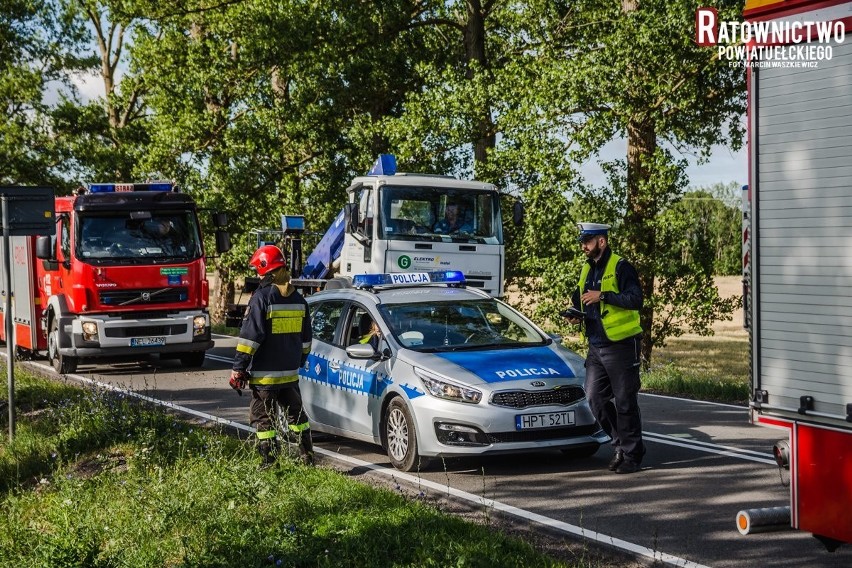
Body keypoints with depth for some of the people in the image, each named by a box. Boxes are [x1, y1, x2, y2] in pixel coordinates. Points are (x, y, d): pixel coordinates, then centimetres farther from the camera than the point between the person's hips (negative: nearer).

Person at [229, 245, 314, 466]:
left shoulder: (262, 297, -14)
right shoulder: (298, 298, 9)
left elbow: (250, 336, -17)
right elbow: (305, 337, 17)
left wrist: (238, 368, -14)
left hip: (265, 374, -7)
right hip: (290, 373, 7)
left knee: (263, 419, 1)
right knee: (296, 414, 18)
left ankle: (270, 463, 0)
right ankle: (307, 458, 20)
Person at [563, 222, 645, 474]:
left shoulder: (621, 267, -9)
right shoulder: (586, 270, 15)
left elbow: (635, 299, -20)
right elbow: (579, 299, 28)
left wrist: (603, 296, -24)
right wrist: (576, 315, 7)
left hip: (621, 345, -8)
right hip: (596, 347, 8)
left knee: (625, 402, -2)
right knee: (595, 398, 6)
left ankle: (632, 454, 7)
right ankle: (622, 443, 20)